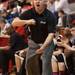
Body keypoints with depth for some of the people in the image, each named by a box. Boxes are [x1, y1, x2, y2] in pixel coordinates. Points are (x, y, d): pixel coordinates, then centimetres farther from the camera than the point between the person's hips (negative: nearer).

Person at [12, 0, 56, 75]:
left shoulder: (50, 16, -21)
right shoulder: (29, 13, -11)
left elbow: (51, 34, -26)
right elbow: (14, 23, -13)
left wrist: (43, 47, -37)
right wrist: (27, 21, -30)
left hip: (47, 42, -4)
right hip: (33, 42, 4)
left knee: (46, 63, -15)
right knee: (29, 63, 12)